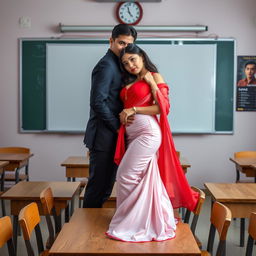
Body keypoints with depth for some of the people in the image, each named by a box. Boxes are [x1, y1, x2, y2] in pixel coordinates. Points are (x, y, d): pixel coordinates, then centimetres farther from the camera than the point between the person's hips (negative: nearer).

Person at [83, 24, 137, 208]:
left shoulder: (116, 65, 17)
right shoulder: (106, 65, -13)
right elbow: (97, 102, -21)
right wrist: (117, 126, -13)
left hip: (112, 135, 10)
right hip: (104, 136, -10)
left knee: (106, 184, 15)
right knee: (99, 184, -2)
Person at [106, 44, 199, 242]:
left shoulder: (154, 77, 1)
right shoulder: (129, 82, 22)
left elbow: (163, 107, -8)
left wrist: (134, 110, -10)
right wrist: (123, 115, 3)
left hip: (147, 132, -7)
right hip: (131, 134, 7)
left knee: (126, 176, -10)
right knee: (144, 178, 9)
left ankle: (129, 224, 1)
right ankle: (156, 220, 21)